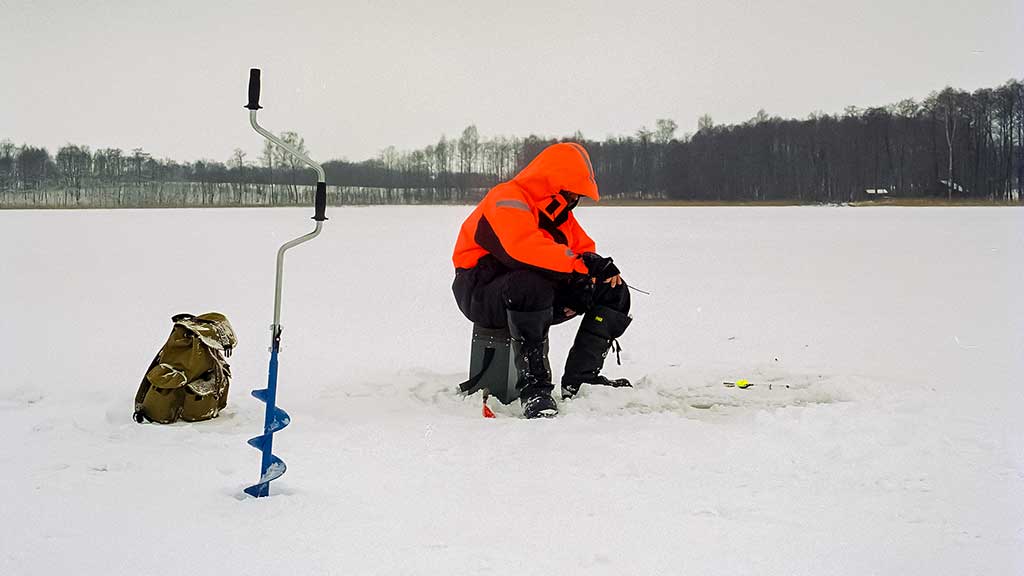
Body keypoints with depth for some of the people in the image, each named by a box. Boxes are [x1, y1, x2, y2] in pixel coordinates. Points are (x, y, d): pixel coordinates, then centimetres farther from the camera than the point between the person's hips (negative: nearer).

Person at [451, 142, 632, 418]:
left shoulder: (559, 211, 14)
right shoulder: (507, 200, -17)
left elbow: (584, 248, 12)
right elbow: (524, 247, -35)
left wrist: (599, 266, -13)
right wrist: (580, 263, -33)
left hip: (542, 295, 9)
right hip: (482, 294, -9)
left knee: (613, 290, 0)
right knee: (531, 285, -43)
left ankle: (579, 380, -3)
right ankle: (533, 386, -37)